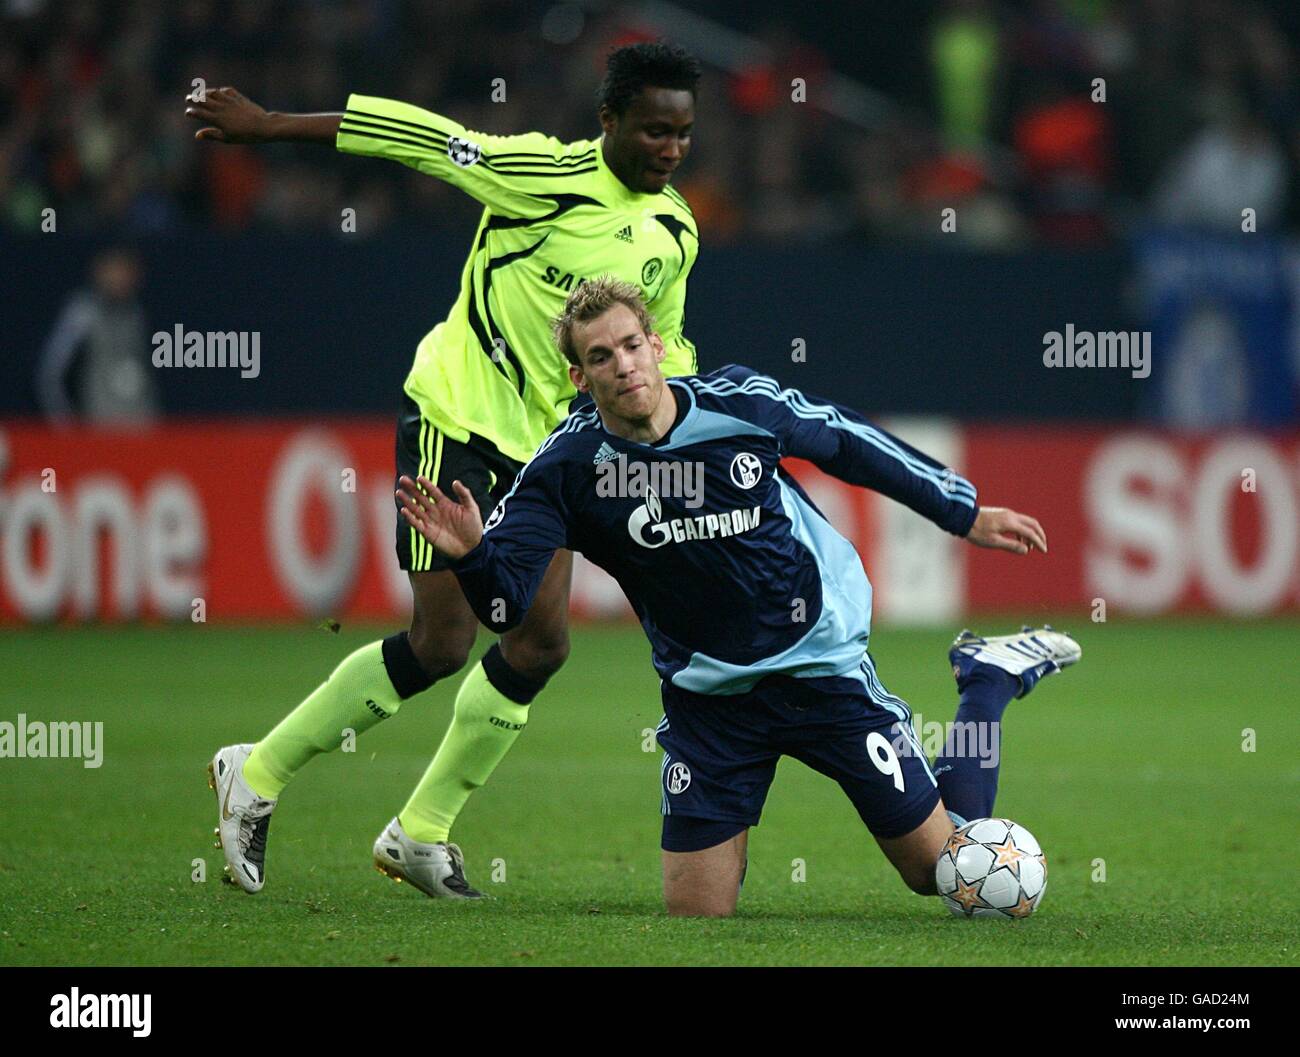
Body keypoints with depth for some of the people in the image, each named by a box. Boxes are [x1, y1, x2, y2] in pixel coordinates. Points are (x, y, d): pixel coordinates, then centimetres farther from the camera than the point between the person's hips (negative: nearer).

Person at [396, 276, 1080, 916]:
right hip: (707, 697, 1)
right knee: (695, 918, -1)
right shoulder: (567, 470, -16)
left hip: (823, 667, -1)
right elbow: (506, 603, -23)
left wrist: (966, 514, 13)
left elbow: (844, 440, 4)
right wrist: (471, 553, -46)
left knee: (943, 869, 4)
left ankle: (988, 680, 29)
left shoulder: (739, 403, -15)